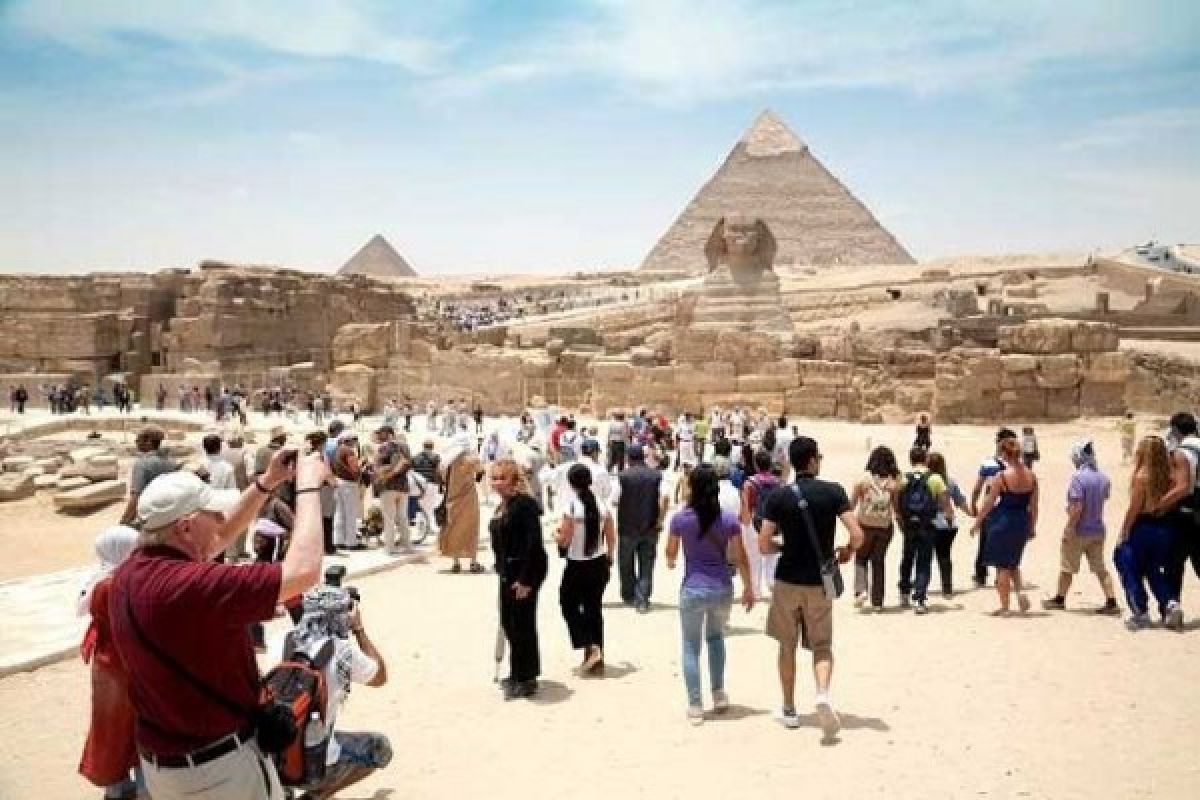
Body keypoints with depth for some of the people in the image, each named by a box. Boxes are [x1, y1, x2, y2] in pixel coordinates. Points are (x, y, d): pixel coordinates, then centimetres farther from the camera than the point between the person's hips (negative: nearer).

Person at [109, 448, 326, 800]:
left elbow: (216, 538, 12)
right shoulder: (189, 586, -33)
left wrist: (267, 482, 4)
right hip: (221, 765, -8)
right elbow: (303, 571, -32)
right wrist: (308, 486, -21)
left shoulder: (129, 574, -4)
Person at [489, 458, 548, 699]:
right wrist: (502, 569, 18)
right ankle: (519, 675, 30)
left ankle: (526, 680, 10)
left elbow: (533, 543, -22)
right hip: (508, 572, 10)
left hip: (525, 572, -10)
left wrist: (525, 579, -24)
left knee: (522, 624, -2)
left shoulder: (524, 504, -17)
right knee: (508, 622, 16)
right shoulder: (502, 506, 13)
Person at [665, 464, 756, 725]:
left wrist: (671, 562, 27)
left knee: (691, 647, 10)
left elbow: (670, 553, 3)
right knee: (716, 637, 26)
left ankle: (695, 706, 9)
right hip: (722, 589, 2)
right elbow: (740, 558, -2)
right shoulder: (729, 519, -6)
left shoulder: (680, 519, -9)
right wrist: (749, 588, 10)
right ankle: (719, 693, 23)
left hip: (692, 589, -2)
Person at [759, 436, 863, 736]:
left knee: (787, 646, 16)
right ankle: (823, 692, -17)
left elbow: (764, 545, -8)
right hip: (820, 582, 0)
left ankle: (789, 710, 22)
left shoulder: (778, 497, -6)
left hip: (788, 580, 0)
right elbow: (857, 536, -13)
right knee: (822, 646, 10)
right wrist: (847, 551, 8)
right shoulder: (833, 491, -7)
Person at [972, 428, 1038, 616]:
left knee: (1002, 565, 7)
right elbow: (1034, 505, 5)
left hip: (1003, 522, -5)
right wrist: (1032, 526, 17)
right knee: (1013, 562, 24)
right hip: (1022, 523, 5)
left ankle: (1004, 606, 12)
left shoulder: (1001, 477, -15)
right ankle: (1020, 591, 3)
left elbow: (989, 503, -10)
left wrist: (977, 523, 1)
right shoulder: (1031, 476, -1)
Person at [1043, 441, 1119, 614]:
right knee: (1100, 568, 11)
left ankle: (1060, 599, 21)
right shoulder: (1104, 478, 3)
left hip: (1079, 530, -6)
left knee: (1067, 567, 9)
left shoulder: (1079, 477, -20)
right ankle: (1111, 601, 3)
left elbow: (1077, 507, -24)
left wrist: (1070, 527, -20)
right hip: (1098, 530, 6)